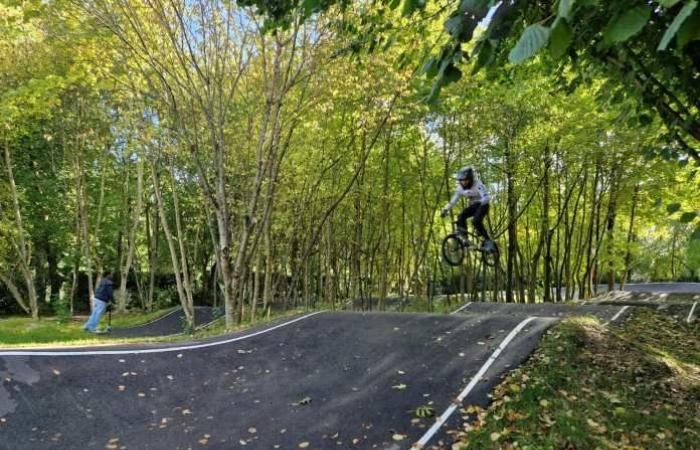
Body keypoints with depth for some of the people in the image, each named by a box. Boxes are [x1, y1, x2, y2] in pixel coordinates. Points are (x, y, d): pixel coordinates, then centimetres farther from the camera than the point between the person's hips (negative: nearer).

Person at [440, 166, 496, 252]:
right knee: (461, 217, -19)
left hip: (483, 205, -6)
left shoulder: (478, 185, -26)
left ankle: (488, 241, -13)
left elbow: (486, 198, -37)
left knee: (476, 221, -29)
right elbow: (453, 200, -1)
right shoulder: (460, 188, -7)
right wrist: (445, 209, -11)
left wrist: (478, 202, -57)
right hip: (473, 206, 6)